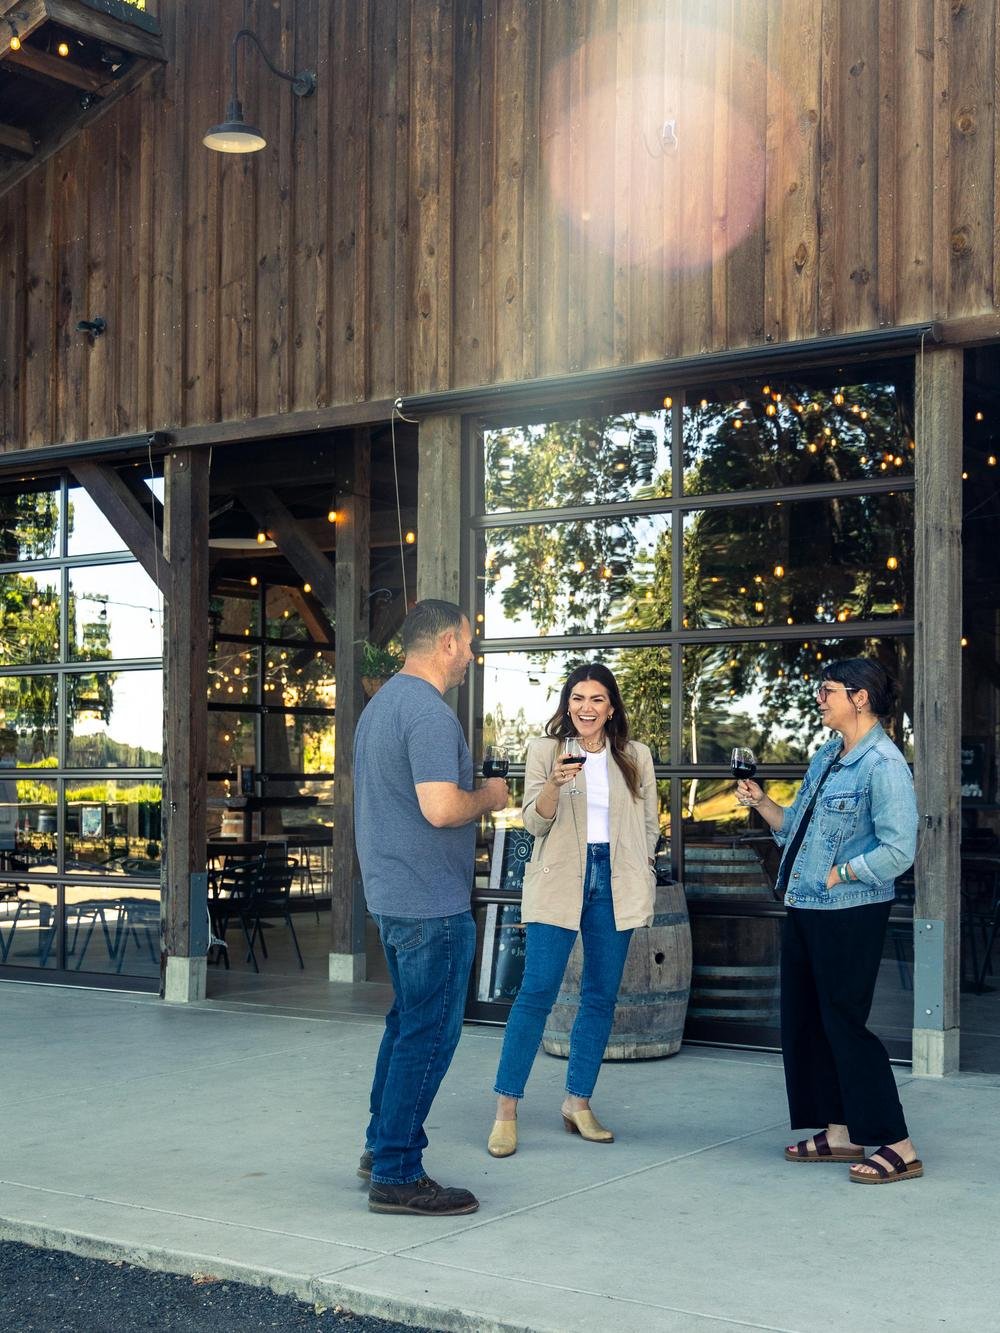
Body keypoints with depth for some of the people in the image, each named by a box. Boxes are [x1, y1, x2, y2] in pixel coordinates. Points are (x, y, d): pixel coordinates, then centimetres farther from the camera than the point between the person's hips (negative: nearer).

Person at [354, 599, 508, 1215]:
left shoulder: (381, 704, 14)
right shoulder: (430, 712, -18)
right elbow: (440, 808, -27)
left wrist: (472, 795, 18)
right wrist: (488, 797, -9)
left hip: (391, 893, 10)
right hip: (432, 902, -10)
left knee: (408, 1021, 20)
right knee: (430, 1033, -3)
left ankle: (382, 1146, 28)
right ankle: (397, 1175, 2)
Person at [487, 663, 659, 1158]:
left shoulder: (636, 757, 8)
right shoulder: (544, 751, 3)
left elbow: (649, 825, 14)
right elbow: (535, 822, -4)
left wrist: (639, 880, 7)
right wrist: (555, 784, -22)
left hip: (615, 884, 3)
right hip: (558, 882, -3)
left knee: (601, 996, 7)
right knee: (537, 991, -8)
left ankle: (578, 1102, 19)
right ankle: (506, 1108, -4)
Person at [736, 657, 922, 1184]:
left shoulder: (883, 765, -16)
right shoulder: (826, 757, 12)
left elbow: (898, 850, -21)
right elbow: (797, 828, 17)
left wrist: (837, 875, -16)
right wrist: (760, 803, 4)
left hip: (849, 913, -10)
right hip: (804, 909, 10)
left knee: (844, 1023, -6)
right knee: (802, 1022, 13)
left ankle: (897, 1145, 2)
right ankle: (841, 1132, 24)